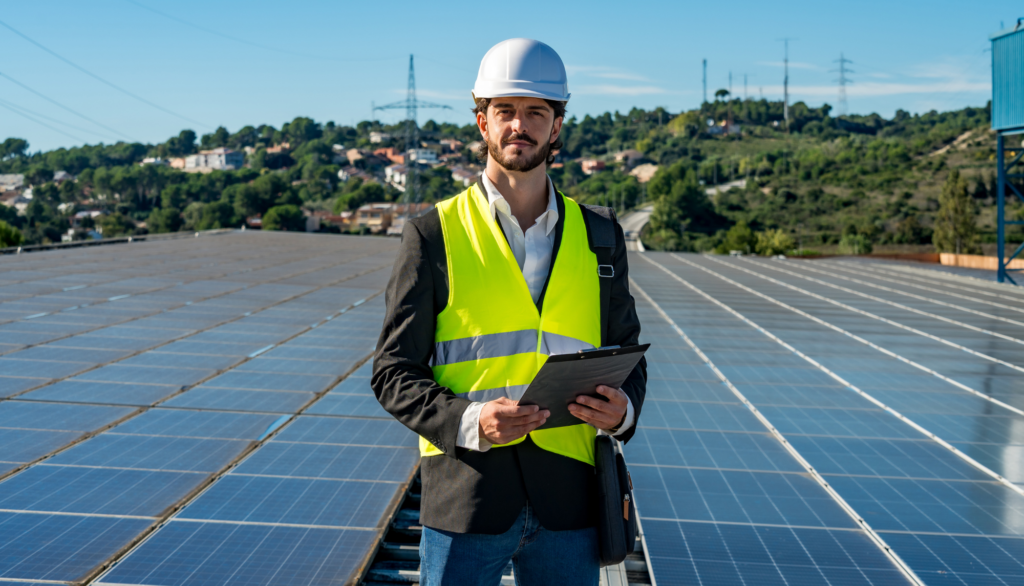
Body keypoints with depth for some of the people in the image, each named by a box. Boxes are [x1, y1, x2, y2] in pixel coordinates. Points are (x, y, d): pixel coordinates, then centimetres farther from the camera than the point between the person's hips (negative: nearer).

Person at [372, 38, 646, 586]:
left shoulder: (598, 234, 10)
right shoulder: (433, 234, 1)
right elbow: (394, 373, -1)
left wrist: (622, 408, -7)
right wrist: (470, 421, -18)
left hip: (567, 498, 3)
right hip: (464, 498, -2)